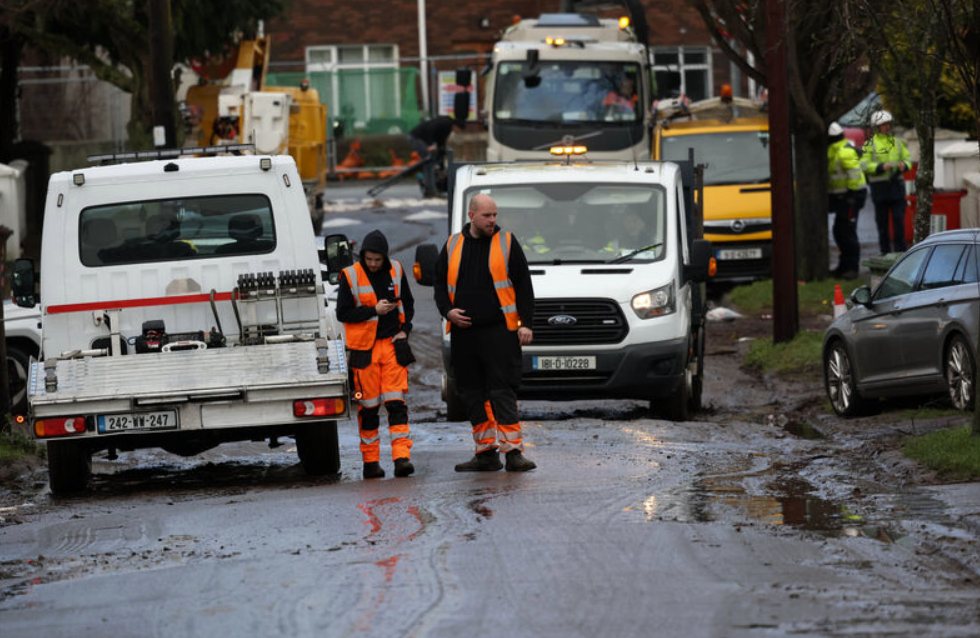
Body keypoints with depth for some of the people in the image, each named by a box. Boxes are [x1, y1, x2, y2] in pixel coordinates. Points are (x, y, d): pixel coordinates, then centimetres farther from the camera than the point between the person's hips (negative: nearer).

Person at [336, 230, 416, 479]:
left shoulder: (396, 271, 5)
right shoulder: (350, 276, -5)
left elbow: (407, 303, 17)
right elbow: (342, 313, -5)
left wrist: (405, 329, 3)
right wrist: (374, 311, -14)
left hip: (393, 344, 2)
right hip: (364, 349, -2)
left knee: (397, 403, -8)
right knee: (368, 406, 2)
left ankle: (402, 457, -12)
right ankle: (370, 461, 11)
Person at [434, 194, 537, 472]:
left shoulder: (507, 243, 4)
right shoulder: (453, 246, 12)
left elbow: (523, 285, 3)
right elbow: (440, 283, 17)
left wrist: (525, 323, -5)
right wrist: (448, 311, -1)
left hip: (500, 332, -4)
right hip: (463, 332, 4)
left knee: (503, 391, -10)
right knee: (473, 394, 6)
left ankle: (513, 450, -12)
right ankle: (486, 453, 12)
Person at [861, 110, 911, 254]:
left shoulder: (897, 142, 11)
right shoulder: (870, 144, -1)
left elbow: (908, 159, 12)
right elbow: (865, 165, -8)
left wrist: (904, 165, -11)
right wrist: (881, 167, -22)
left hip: (896, 186, 3)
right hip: (879, 187, -3)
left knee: (899, 219, -2)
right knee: (882, 221, 3)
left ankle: (900, 250, 3)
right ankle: (885, 251, 10)